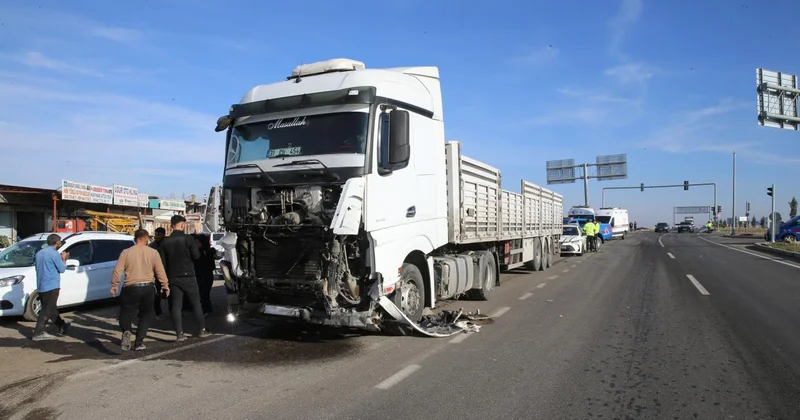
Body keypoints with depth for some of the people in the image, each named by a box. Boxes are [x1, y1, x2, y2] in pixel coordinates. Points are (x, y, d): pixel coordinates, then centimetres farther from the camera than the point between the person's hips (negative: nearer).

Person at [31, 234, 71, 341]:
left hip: (41, 287, 9)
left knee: (51, 308, 16)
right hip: (51, 286, -9)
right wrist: (63, 259, 8)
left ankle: (62, 326, 30)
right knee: (47, 310, -4)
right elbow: (62, 269, -9)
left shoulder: (39, 253, 12)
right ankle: (38, 333, -5)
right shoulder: (54, 253, -13)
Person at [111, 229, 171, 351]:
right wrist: (165, 286, 9)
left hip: (131, 288, -1)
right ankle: (139, 342, 10)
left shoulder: (126, 252, -1)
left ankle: (126, 332, -19)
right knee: (146, 315, 15)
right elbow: (160, 271, 0)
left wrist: (114, 286, 6)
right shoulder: (153, 252, 0)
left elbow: (117, 271, -4)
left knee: (126, 313, 11)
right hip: (148, 288, 1)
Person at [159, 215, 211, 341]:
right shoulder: (187, 238, -10)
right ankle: (202, 330, 11)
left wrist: (165, 277, 11)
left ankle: (179, 333, 2)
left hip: (173, 277, 3)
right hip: (188, 276, -3)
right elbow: (196, 255, -12)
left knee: (176, 306, 5)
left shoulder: (165, 242, 2)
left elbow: (162, 261, 3)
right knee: (196, 303, 7)